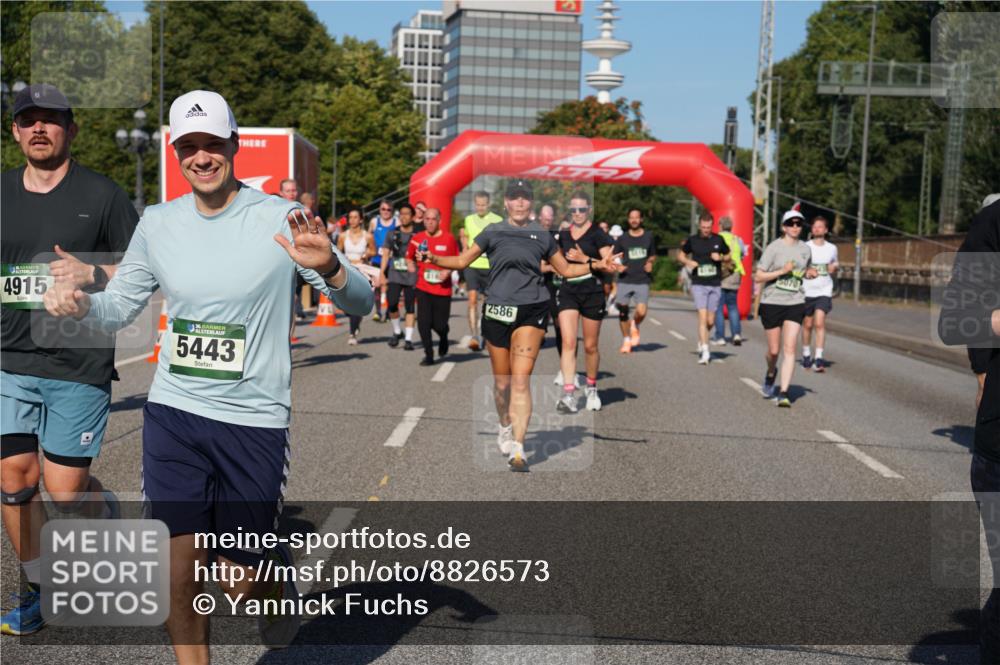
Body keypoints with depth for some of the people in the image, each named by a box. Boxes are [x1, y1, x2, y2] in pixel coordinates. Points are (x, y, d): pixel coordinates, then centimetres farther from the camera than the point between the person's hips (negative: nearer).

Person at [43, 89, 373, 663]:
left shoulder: (280, 219, -9)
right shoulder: (158, 223, 4)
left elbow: (359, 302, -10)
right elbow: (120, 306, 14)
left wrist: (328, 267, -33)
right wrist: (81, 305, -10)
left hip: (254, 420, -3)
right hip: (172, 415, 3)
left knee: (239, 580, 4)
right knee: (178, 570, 4)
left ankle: (279, 580, 39)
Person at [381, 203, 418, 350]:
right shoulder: (392, 234, 8)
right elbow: (385, 254, 10)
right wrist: (382, 274, 2)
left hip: (411, 276, -1)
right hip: (395, 275, 2)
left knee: (410, 307, -1)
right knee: (392, 304, -9)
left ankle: (408, 339, 5)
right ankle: (397, 332, 14)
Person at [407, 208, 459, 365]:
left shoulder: (449, 239, -3)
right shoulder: (417, 239, 2)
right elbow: (409, 258, 17)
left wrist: (447, 271, -10)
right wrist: (413, 272, 1)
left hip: (443, 288, -1)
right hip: (423, 287, 1)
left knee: (439, 325, 0)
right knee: (423, 322, -7)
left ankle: (443, 339, 36)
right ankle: (429, 355, 6)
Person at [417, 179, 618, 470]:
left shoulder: (542, 235, 11)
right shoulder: (493, 233, 9)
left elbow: (566, 269, 20)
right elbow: (462, 261, 12)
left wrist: (593, 265, 6)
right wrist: (433, 259, -3)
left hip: (532, 310, -1)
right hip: (497, 310, 1)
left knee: (521, 380, -13)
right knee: (502, 381, 8)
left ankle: (517, 449, -16)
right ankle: (505, 427, 37)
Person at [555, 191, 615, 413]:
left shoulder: (598, 234, -3)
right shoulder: (562, 234, 11)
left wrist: (584, 259, -18)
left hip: (592, 292, -3)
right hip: (567, 290, 3)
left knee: (590, 346, 8)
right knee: (568, 342, -12)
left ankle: (591, 388, 29)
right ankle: (569, 394, -18)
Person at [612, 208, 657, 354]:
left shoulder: (649, 237, 8)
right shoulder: (622, 239, 6)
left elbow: (653, 256, 20)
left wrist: (650, 263, -1)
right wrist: (618, 266, -10)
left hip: (642, 281, 0)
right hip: (625, 280, 1)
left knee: (641, 312, -15)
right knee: (623, 312, -1)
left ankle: (635, 326, 20)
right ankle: (626, 340, 19)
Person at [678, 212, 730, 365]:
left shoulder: (718, 240, 4)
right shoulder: (692, 240, 1)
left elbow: (729, 256, 15)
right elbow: (681, 255, 14)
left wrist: (721, 257, -7)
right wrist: (688, 262, -7)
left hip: (715, 285, 2)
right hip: (698, 284, -2)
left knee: (710, 321, 7)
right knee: (702, 317, -15)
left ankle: (701, 341, 35)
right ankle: (705, 352, -15)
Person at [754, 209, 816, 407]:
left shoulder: (805, 249, 7)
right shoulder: (773, 248, -6)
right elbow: (758, 276, -9)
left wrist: (809, 274, 2)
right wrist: (782, 271, -20)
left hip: (795, 303, 2)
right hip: (772, 302, -2)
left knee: (789, 349, -10)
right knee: (774, 350, 6)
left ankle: (783, 393, -9)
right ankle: (771, 373, 40)